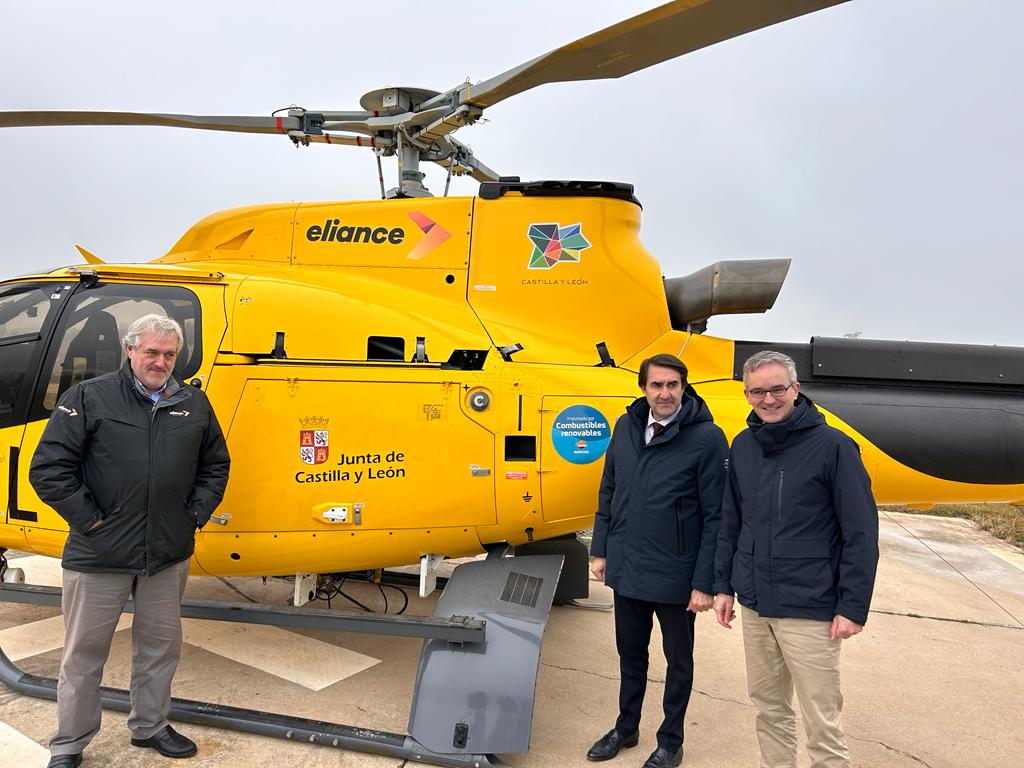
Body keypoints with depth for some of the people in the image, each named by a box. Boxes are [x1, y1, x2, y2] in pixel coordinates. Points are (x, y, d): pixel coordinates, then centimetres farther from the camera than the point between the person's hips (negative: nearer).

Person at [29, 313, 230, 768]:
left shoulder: (194, 404, 6)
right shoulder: (89, 398, -6)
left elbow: (215, 465, 14)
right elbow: (48, 468, -9)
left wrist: (195, 515, 4)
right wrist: (90, 520, -11)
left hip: (169, 555, 4)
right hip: (98, 557, -3)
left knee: (161, 645, 17)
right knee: (85, 651, 10)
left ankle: (150, 726, 37)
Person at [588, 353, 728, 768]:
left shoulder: (706, 437, -15)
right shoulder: (626, 427, 0)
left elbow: (716, 516, -14)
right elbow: (608, 491, 9)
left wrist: (704, 582, -14)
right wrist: (600, 550, 9)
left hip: (674, 574, -4)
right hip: (626, 569, 5)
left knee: (678, 660, 17)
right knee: (630, 653, 22)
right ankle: (626, 728, 43)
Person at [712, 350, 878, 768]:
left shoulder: (833, 446, -10)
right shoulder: (743, 446, 5)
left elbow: (861, 534, -9)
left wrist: (853, 607, -11)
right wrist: (722, 585, 11)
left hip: (810, 612, -5)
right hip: (754, 607, 5)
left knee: (822, 724, 4)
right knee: (768, 709, 18)